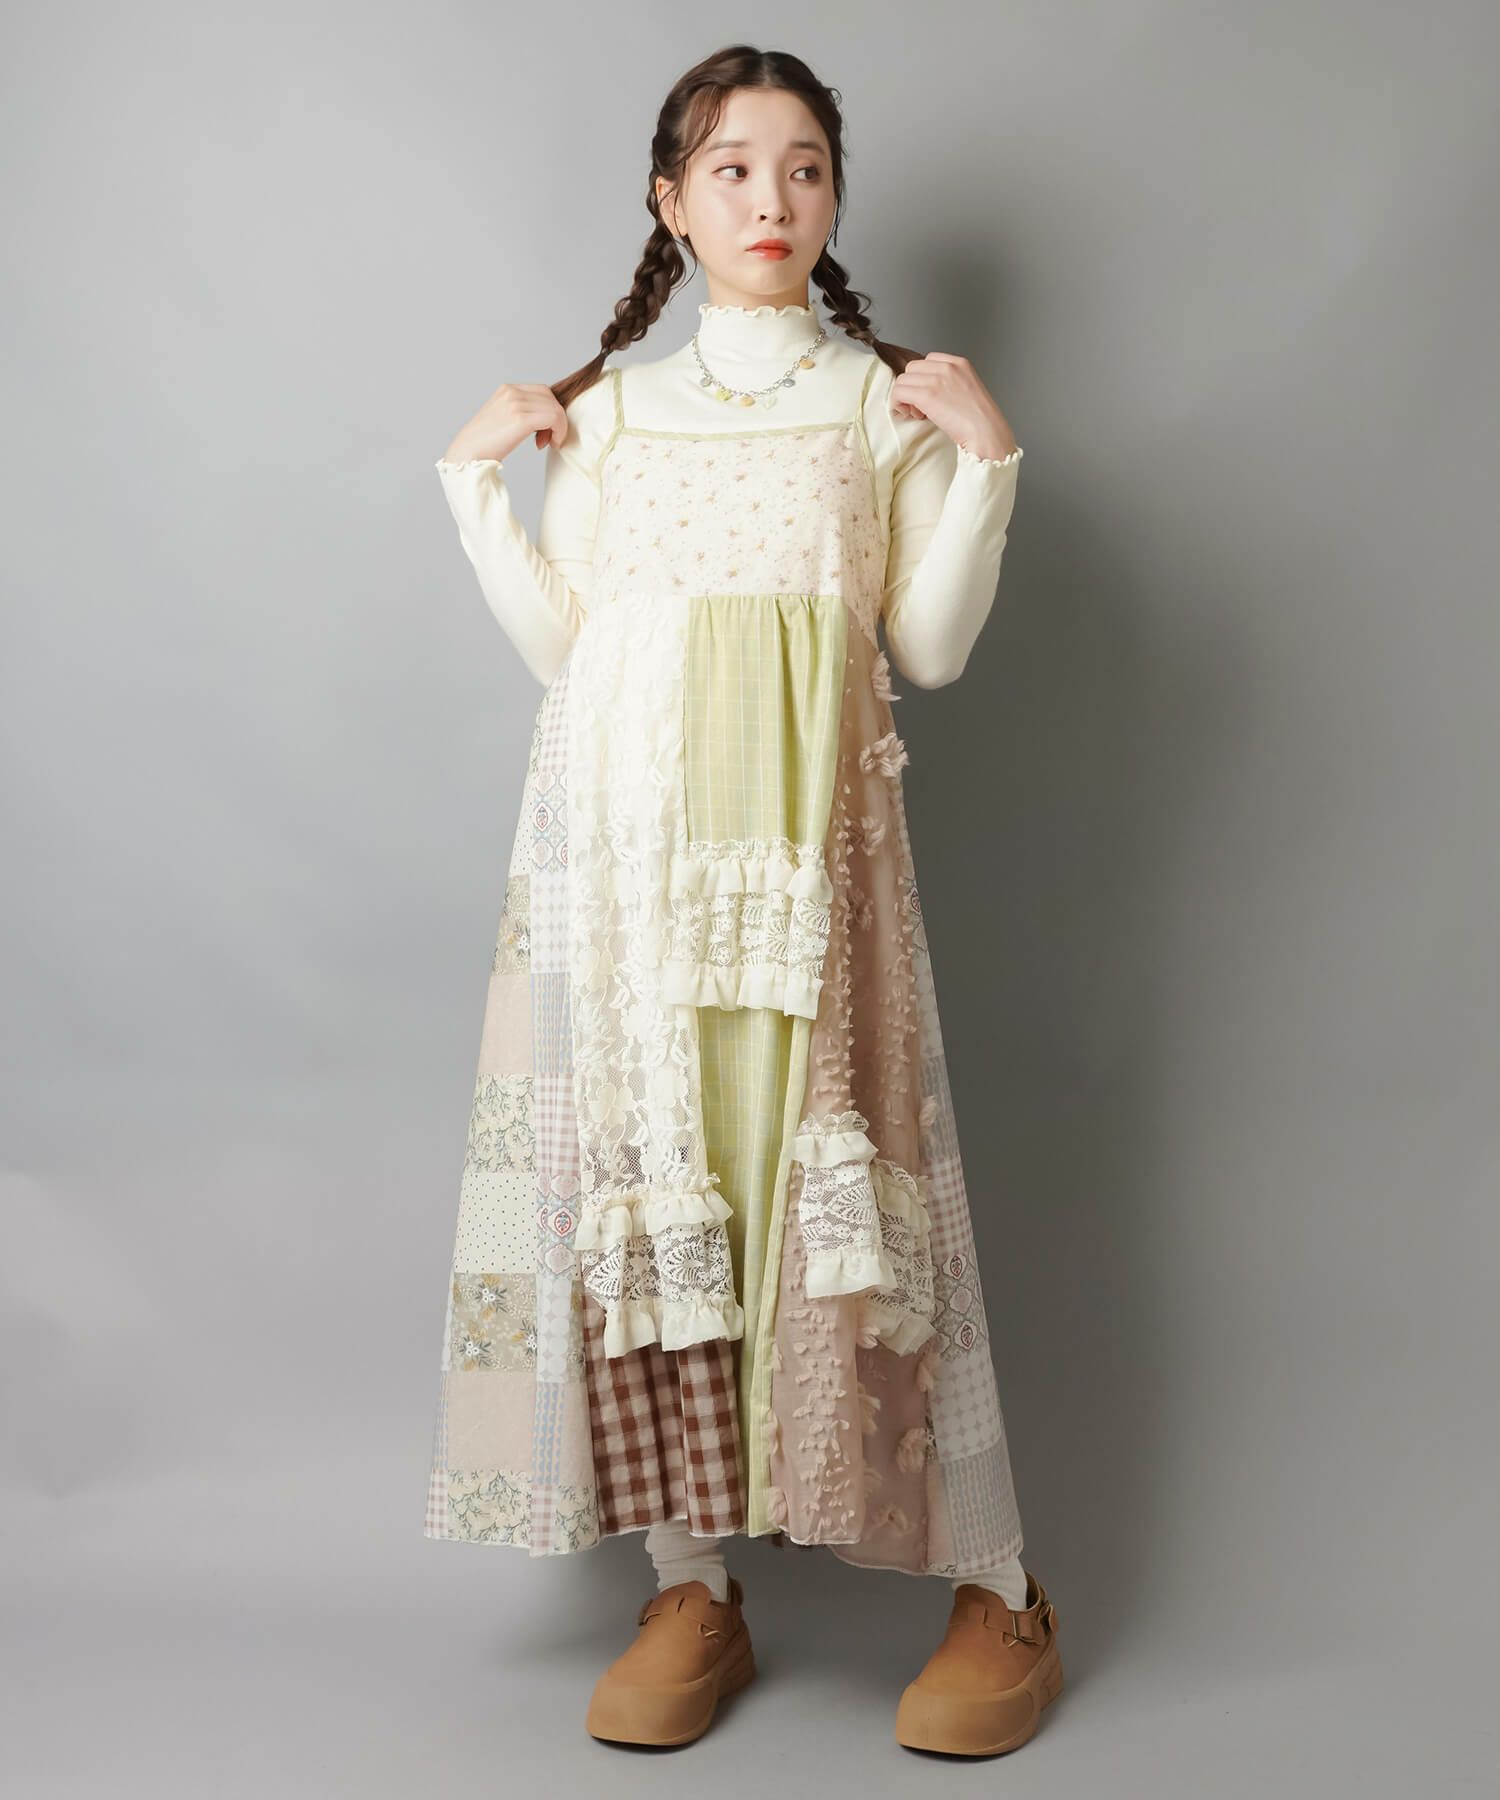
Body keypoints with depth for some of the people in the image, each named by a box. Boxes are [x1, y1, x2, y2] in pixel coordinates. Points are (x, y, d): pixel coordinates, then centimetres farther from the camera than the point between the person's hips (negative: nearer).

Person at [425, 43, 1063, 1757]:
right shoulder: (607, 409, 14)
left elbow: (931, 646, 1)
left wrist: (985, 458, -7)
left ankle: (996, 1586, 9)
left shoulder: (886, 400, 9)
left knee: (834, 1173, -5)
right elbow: (560, 647, 10)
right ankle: (693, 1588, 12)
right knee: (643, 1170, 0)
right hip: (624, 839, 3)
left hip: (805, 840, -2)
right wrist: (475, 480, 6)